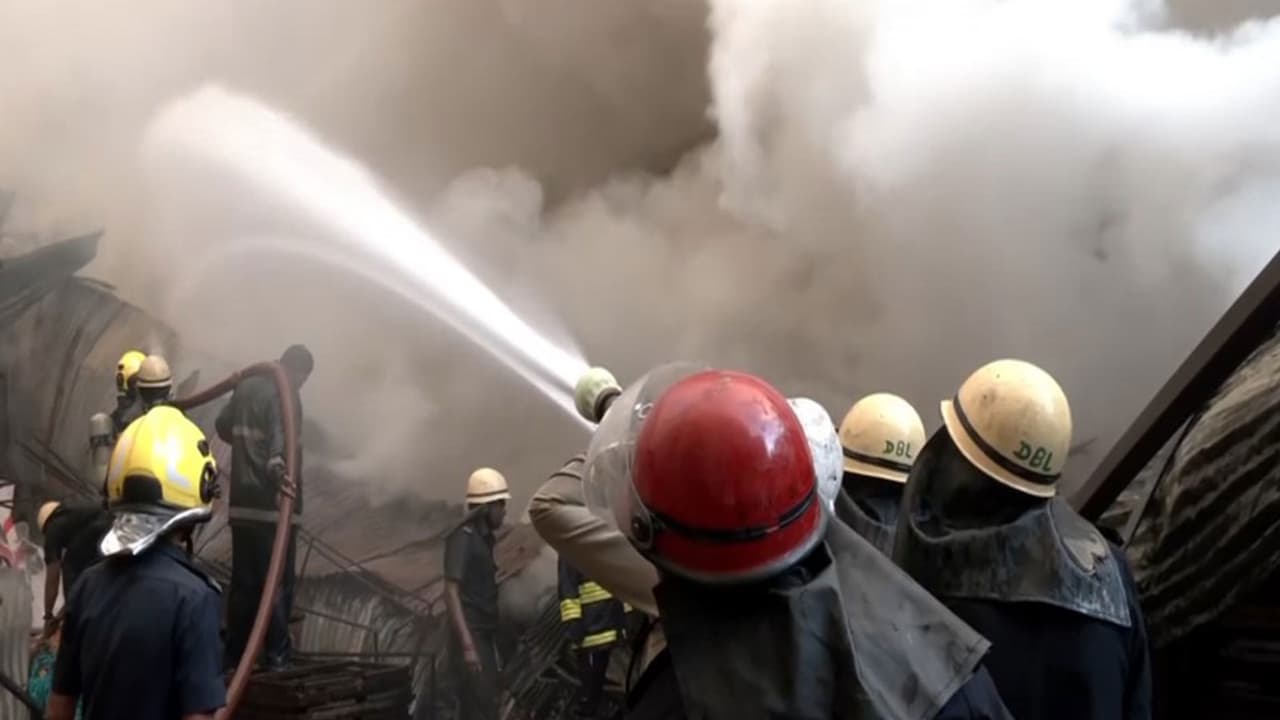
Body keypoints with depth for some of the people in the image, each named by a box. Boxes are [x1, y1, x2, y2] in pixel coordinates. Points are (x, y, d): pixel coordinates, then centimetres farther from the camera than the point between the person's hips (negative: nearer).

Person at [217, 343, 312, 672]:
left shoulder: (246, 387, 11)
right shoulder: (285, 396, -11)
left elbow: (223, 426, 25)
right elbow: (280, 435, -31)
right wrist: (277, 466, -47)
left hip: (242, 502, 7)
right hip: (273, 504, -7)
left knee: (243, 581, 12)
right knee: (277, 582, 0)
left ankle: (235, 653, 17)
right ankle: (277, 654, 2)